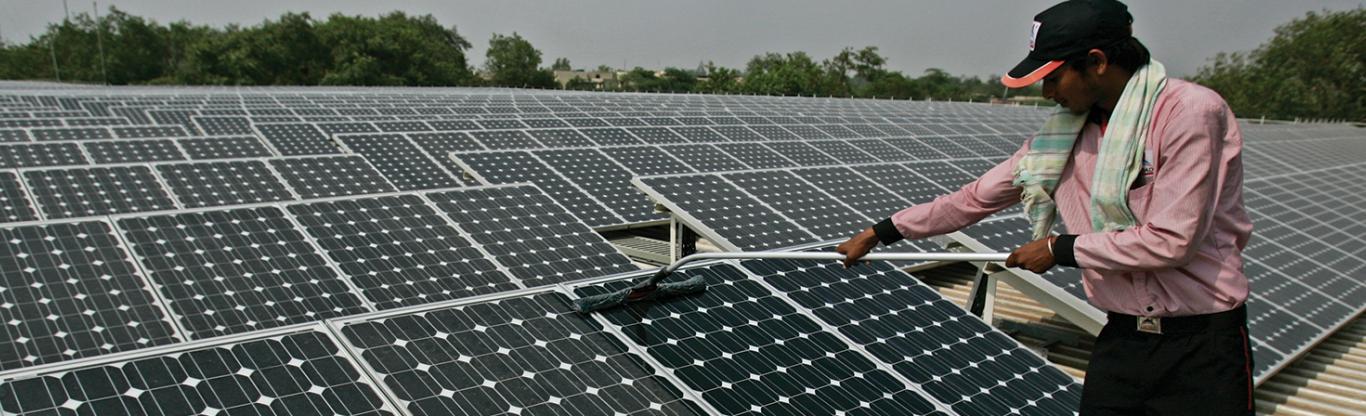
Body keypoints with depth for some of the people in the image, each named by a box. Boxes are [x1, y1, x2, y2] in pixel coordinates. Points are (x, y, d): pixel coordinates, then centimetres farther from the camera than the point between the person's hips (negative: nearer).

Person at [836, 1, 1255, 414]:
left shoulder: (1191, 112, -16)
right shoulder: (1062, 134, 3)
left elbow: (1171, 241, -21)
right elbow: (975, 198, 7)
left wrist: (1061, 249, -11)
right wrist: (878, 233, 8)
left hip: (1202, 347, -5)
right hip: (1121, 339, 5)